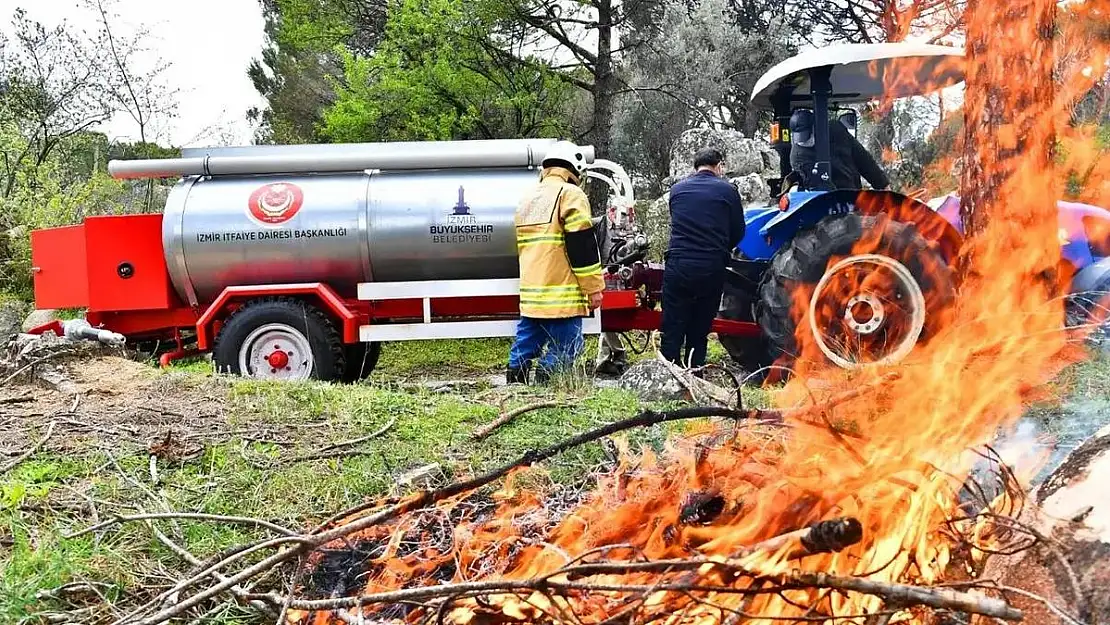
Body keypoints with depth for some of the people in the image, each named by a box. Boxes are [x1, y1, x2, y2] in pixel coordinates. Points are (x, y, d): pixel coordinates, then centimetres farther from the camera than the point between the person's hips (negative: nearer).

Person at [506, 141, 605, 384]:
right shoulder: (570, 194, -6)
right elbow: (582, 245, -12)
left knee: (525, 345, 13)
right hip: (562, 294, -8)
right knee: (563, 349, -5)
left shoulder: (527, 199, 19)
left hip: (530, 291, 8)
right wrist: (594, 287, -9)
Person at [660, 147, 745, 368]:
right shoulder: (727, 190, 2)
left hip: (678, 267, 1)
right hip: (712, 270, -1)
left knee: (672, 333, 4)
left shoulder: (677, 190, 10)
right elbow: (738, 232, 8)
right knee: (699, 333, 10)